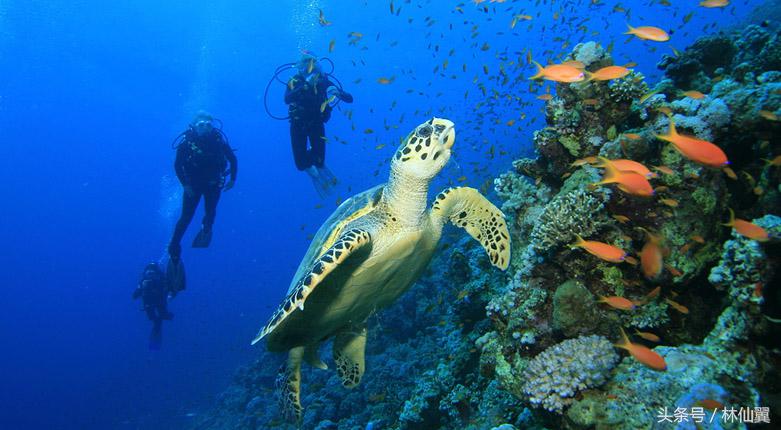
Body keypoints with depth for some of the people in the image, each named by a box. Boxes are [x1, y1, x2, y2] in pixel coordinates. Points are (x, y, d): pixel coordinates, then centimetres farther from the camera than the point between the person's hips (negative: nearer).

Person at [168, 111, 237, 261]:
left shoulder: (218, 140, -11)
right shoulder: (187, 141, -15)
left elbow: (232, 159, 2)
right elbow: (177, 165, -8)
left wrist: (233, 179, -2)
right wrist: (185, 184, -13)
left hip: (212, 184, 1)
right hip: (193, 185, -1)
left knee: (210, 214, 1)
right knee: (186, 217, -2)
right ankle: (174, 247, 11)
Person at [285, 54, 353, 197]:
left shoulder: (323, 81, -14)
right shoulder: (295, 82, -15)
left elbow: (349, 99, -18)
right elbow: (287, 99, -36)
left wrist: (337, 91, -39)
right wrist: (305, 85, -45)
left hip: (316, 124, 1)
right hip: (298, 124, -1)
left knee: (319, 160, -8)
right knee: (301, 163, -8)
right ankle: (315, 175, 28)